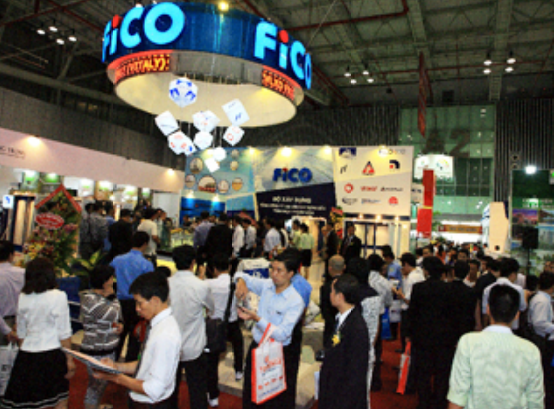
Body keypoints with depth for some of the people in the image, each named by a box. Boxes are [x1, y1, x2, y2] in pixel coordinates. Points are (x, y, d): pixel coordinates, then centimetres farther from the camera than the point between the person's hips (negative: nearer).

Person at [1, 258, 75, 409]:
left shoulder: (23, 297, 2)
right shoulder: (58, 296, -11)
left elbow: (21, 333, 11)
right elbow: (64, 333, -10)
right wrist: (70, 359, -2)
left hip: (27, 353, 4)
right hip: (52, 354, -4)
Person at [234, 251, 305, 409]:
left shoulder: (296, 301, -20)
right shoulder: (266, 285, -4)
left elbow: (281, 334, -26)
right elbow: (241, 275, 6)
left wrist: (256, 318, -34)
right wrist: (241, 281, -18)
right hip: (256, 347, 5)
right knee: (250, 394, 22)